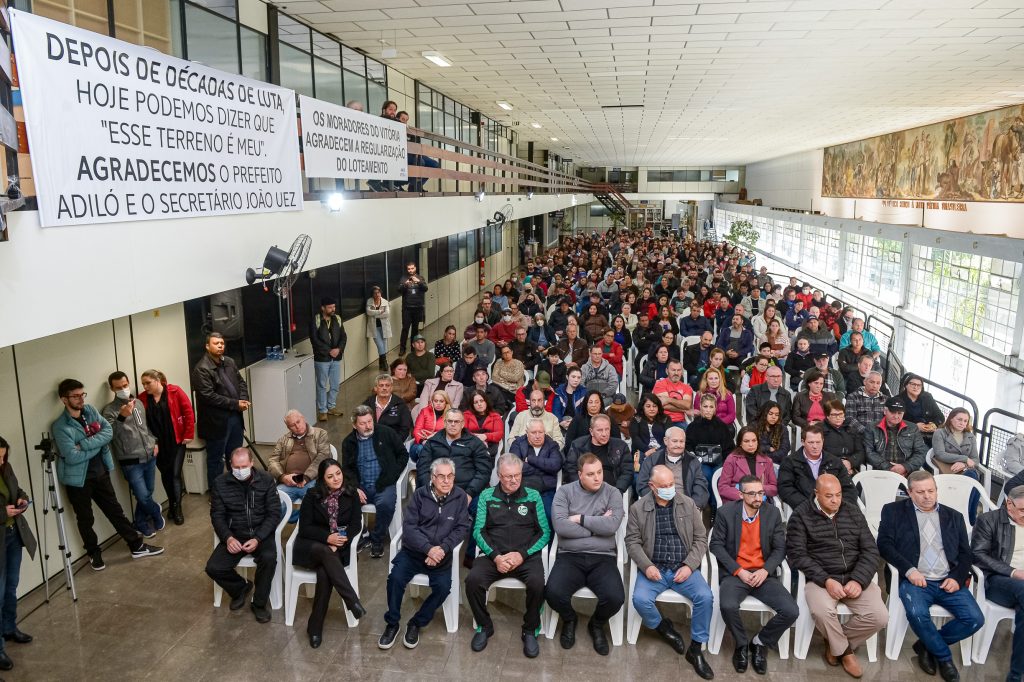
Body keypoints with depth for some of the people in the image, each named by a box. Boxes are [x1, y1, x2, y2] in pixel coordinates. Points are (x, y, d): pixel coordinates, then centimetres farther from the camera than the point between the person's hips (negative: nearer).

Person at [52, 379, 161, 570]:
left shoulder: (90, 411, 0)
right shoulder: (60, 427, -18)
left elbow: (108, 431, -9)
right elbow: (72, 457, -26)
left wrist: (86, 444, -21)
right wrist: (98, 445, -13)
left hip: (100, 473, 5)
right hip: (78, 479, -5)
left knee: (115, 511, 14)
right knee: (85, 519, 12)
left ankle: (137, 546, 22)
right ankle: (94, 553, 31)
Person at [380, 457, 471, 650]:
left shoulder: (460, 497, -2)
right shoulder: (419, 495, -2)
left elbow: (461, 528, -2)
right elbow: (409, 526, -7)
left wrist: (442, 549, -18)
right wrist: (428, 548, -22)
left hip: (441, 554, 0)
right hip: (413, 551, 0)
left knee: (443, 587, -22)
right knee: (396, 578, -23)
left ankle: (416, 623, 1)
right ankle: (392, 623, 0)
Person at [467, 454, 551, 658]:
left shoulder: (533, 496, 8)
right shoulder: (487, 496, 10)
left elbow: (545, 532, 5)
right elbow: (478, 530, 4)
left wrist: (522, 554, -10)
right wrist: (495, 556, -11)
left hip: (527, 555, -1)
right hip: (494, 554, 1)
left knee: (537, 583, -31)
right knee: (473, 580, -26)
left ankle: (530, 630, -2)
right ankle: (484, 626, 2)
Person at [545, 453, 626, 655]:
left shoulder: (613, 493, 5)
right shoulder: (565, 491, 3)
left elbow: (611, 526, -12)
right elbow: (560, 526, -11)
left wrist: (580, 519, -7)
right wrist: (598, 526, -6)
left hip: (602, 558, 1)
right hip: (570, 556, 0)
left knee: (615, 598, -26)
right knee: (553, 593, -27)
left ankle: (597, 625, 13)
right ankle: (569, 619, 13)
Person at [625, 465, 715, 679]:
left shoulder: (688, 504, 4)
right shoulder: (638, 508, 1)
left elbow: (701, 538, 5)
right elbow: (632, 541, 1)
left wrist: (689, 566, -10)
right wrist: (646, 566, -15)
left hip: (683, 568, 1)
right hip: (653, 568, -1)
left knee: (705, 597, -24)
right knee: (640, 599, -27)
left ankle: (696, 649, -4)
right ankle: (662, 627, 7)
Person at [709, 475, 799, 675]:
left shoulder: (773, 513, 3)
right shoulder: (725, 512, -4)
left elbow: (780, 548, 5)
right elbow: (716, 545, -3)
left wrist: (765, 570, -13)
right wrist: (739, 571, -14)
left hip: (764, 574, 3)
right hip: (735, 573, -2)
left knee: (791, 611, -19)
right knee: (728, 606, -32)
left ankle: (759, 642, 9)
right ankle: (742, 644, 1)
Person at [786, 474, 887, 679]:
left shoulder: (853, 511, 8)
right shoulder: (801, 515, -4)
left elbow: (870, 550, 5)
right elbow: (797, 554, -9)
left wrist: (858, 580, -11)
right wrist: (826, 580, -19)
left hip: (855, 577, 4)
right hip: (820, 579, -4)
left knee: (879, 616, -19)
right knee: (821, 612, -33)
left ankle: (835, 642, 7)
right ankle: (844, 649, 1)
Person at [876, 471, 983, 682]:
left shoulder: (954, 516, 18)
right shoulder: (894, 511, 8)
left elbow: (965, 553, 15)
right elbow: (884, 544, -1)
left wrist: (957, 578, -4)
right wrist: (909, 569, -14)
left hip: (948, 581, 3)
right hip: (915, 580, -3)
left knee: (975, 619, -19)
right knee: (917, 614, -31)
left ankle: (927, 645, 6)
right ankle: (944, 656, 0)